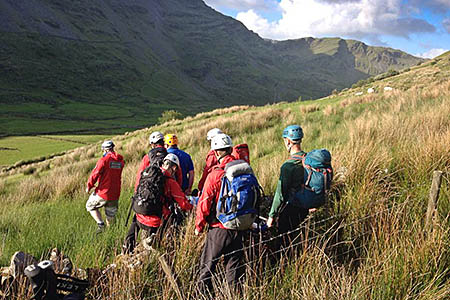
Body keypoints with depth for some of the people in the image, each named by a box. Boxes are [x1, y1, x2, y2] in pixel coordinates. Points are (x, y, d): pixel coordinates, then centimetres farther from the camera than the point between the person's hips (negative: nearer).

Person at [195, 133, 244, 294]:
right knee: (234, 267, 16)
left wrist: (199, 226, 1)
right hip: (240, 229, 5)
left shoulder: (215, 174, -16)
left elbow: (204, 204, -13)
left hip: (219, 229, -4)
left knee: (207, 266, 10)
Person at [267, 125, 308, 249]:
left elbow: (280, 194, -20)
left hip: (290, 211, -8)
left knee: (286, 245, 5)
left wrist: (272, 216, -11)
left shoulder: (288, 166, -22)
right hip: (305, 209, 8)